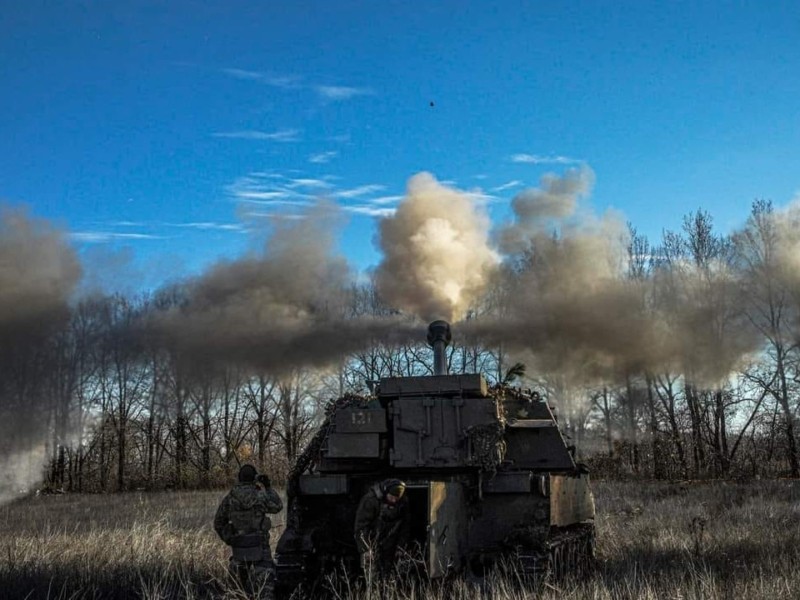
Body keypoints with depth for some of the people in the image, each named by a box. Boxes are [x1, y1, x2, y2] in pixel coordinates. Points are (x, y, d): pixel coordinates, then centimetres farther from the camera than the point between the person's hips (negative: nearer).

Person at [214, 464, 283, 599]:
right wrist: (268, 487, 11)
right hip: (259, 546, -4)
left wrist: (228, 540, 17)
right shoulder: (260, 496, -11)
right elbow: (278, 506, 7)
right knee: (265, 580, -1)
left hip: (238, 546, 4)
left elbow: (218, 523, 7)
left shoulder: (229, 498, 0)